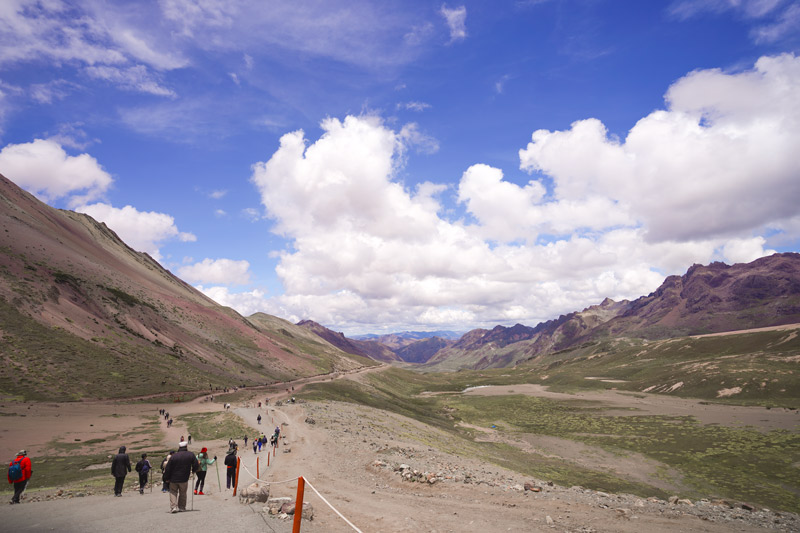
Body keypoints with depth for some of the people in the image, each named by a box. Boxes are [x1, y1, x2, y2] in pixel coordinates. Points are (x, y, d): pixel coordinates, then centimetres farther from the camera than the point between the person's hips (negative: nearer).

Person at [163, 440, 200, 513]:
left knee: (173, 492, 14)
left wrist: (167, 478, 10)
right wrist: (192, 470, 21)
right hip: (184, 479, 0)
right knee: (183, 493, 16)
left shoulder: (173, 456, -6)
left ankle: (173, 507, 0)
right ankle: (182, 507, 19)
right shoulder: (191, 455, -4)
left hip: (173, 479, 0)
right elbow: (196, 466, 0)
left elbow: (168, 468, -3)